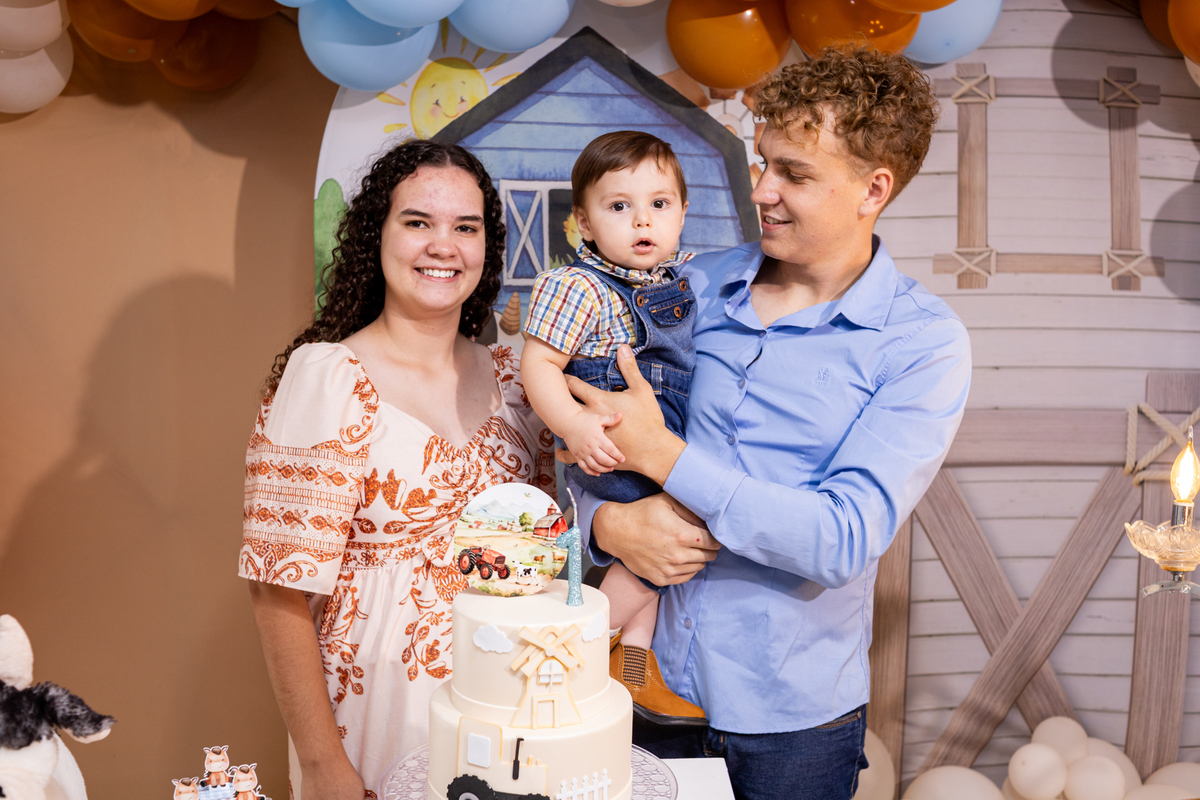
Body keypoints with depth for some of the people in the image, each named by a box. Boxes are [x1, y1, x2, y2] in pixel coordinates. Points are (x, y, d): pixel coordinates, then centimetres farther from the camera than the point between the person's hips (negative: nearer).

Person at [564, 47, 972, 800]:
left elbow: (846, 539, -21)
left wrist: (663, 455, -22)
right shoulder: (695, 287, 0)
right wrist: (606, 521, -16)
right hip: (655, 683, 3)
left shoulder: (925, 342, -12)